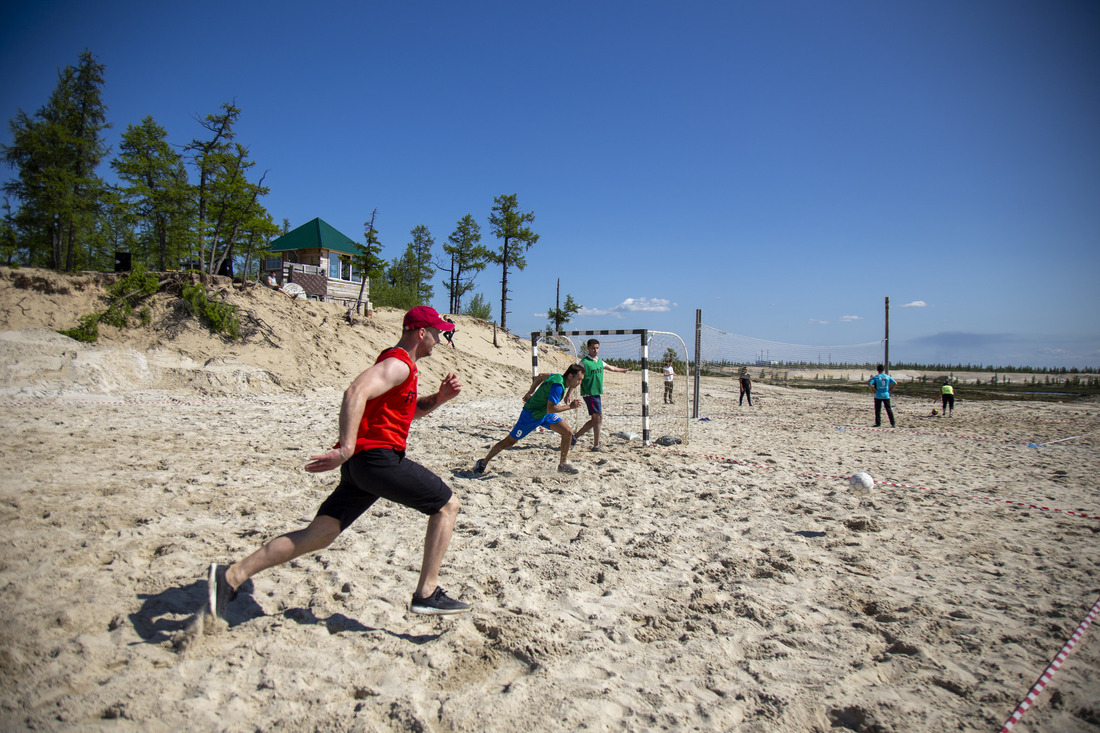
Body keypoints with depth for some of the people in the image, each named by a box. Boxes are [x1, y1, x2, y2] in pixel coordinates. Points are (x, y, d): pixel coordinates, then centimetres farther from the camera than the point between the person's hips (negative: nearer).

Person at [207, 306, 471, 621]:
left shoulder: (399, 365, 24)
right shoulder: (398, 364, -9)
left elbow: (411, 409, 35)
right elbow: (356, 392, -25)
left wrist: (440, 397, 15)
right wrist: (346, 449, -33)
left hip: (358, 462, 10)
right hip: (379, 456, -10)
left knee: (318, 534, 5)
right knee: (447, 504, 1)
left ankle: (231, 575, 1)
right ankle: (427, 594, 3)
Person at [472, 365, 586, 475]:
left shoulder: (559, 377, -5)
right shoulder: (558, 385, -32)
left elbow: (540, 377, 13)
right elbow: (550, 409, -37)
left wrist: (530, 392, 15)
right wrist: (570, 406, -29)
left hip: (544, 413, 9)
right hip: (531, 415, -9)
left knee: (568, 433, -2)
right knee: (509, 441, 3)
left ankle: (563, 464, 13)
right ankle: (483, 463, 19)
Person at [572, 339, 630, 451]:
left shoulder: (599, 361, 13)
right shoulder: (584, 362, -11)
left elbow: (611, 368, 32)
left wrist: (623, 370, 46)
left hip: (597, 393, 8)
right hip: (589, 393, -8)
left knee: (594, 420, 10)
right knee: (598, 417, -9)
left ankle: (575, 437, 20)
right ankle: (596, 445, -2)